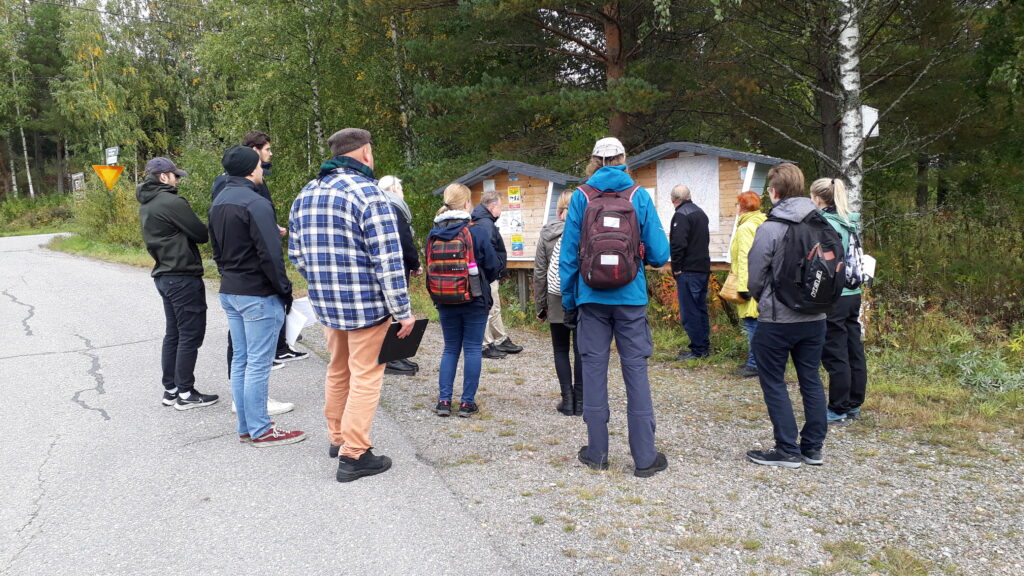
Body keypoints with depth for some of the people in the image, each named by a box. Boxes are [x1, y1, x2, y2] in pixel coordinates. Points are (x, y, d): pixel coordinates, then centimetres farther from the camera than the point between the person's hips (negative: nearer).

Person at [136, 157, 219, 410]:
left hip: (163, 275, 10)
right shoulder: (172, 202, -16)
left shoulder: (146, 206, 14)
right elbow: (202, 234, -13)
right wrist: (210, 230, 6)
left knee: (173, 334, 15)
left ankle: (171, 390, 21)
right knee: (191, 335, -3)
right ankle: (185, 394, 2)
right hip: (183, 277, -10)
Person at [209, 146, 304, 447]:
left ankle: (245, 427, 24)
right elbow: (270, 254, -21)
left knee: (240, 360, 15)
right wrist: (285, 290, -12)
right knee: (258, 364, -2)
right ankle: (261, 430, 7)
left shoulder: (219, 202, 13)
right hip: (258, 295, -9)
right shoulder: (255, 203, -18)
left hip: (229, 292, 9)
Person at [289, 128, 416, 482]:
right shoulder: (367, 193, -15)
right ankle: (354, 455, 7)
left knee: (338, 370, 22)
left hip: (325, 305, 7)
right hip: (367, 304, -7)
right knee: (365, 376, 3)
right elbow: (387, 260, -18)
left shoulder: (305, 195, 9)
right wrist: (403, 310, -13)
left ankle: (337, 437, 35)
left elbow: (295, 252, 14)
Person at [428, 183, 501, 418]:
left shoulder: (433, 233, 0)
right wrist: (484, 280, 13)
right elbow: (494, 266, -7)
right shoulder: (477, 231, -12)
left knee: (450, 348, 14)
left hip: (445, 301, 4)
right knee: (472, 348, 5)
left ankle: (444, 400, 11)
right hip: (475, 301, -4)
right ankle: (467, 402, 8)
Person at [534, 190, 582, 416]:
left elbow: (539, 272, 2)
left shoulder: (547, 234, 1)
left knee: (561, 350, 11)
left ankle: (567, 399, 8)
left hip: (556, 301, 0)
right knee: (581, 350, 7)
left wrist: (540, 305, 9)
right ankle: (579, 401, 10)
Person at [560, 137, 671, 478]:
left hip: (592, 296, 0)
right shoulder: (640, 196, 0)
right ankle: (645, 457, 10)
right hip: (631, 297, 0)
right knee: (636, 371, 5)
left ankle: (597, 453, 16)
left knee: (593, 369, 8)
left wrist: (569, 300, 8)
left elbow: (568, 254, 0)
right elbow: (659, 254, -3)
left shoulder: (580, 197, 1)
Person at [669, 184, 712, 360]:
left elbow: (678, 244, -22)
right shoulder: (700, 212, 16)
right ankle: (705, 347, 21)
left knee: (689, 311, -4)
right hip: (704, 268, 9)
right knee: (701, 308, 16)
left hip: (688, 271, -9)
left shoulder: (681, 215, -14)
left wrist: (676, 267, -13)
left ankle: (697, 350, -2)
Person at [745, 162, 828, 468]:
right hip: (815, 317, 6)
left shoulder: (769, 229, -16)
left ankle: (787, 450, 8)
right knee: (811, 380, 14)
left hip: (777, 320, -6)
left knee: (773, 383, 6)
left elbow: (755, 279, -10)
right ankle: (813, 447, 22)